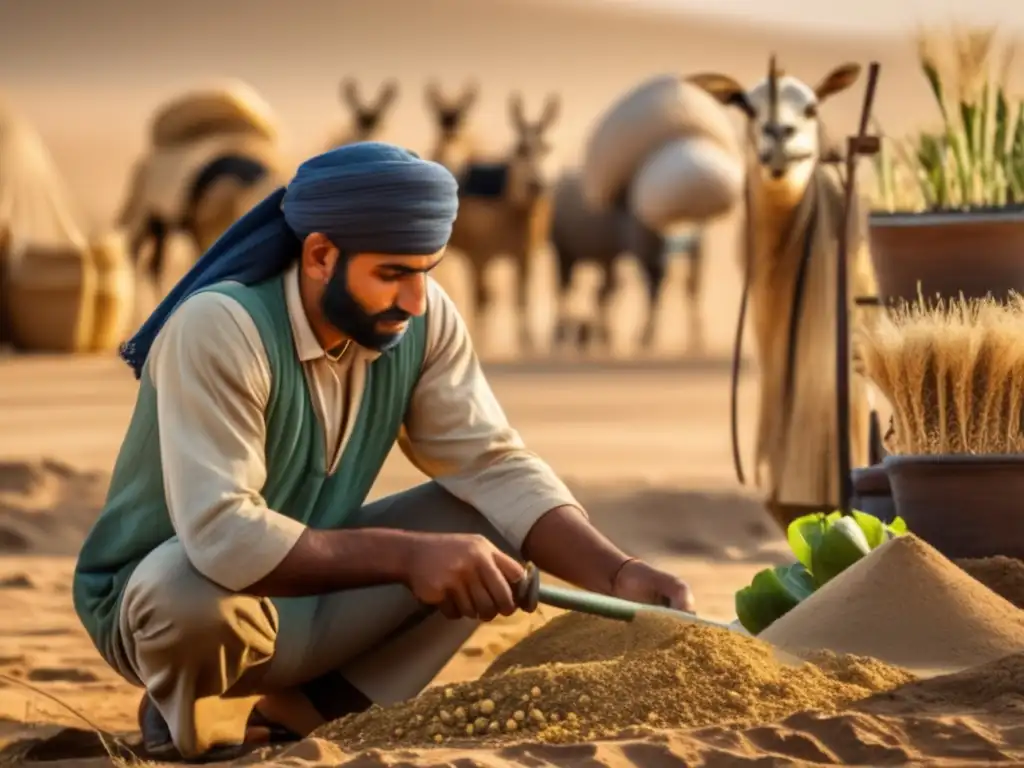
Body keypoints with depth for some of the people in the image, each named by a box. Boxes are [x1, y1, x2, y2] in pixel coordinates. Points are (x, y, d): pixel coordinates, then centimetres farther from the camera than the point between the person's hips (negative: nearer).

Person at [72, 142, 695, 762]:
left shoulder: (425, 319, -11)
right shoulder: (219, 329, -30)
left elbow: (495, 467, -11)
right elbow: (220, 534, -38)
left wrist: (617, 574, -27)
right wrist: (406, 555, -43)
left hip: (307, 582, 6)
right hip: (163, 594, -6)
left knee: (494, 527, -12)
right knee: (196, 594, -40)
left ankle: (301, 712, -6)